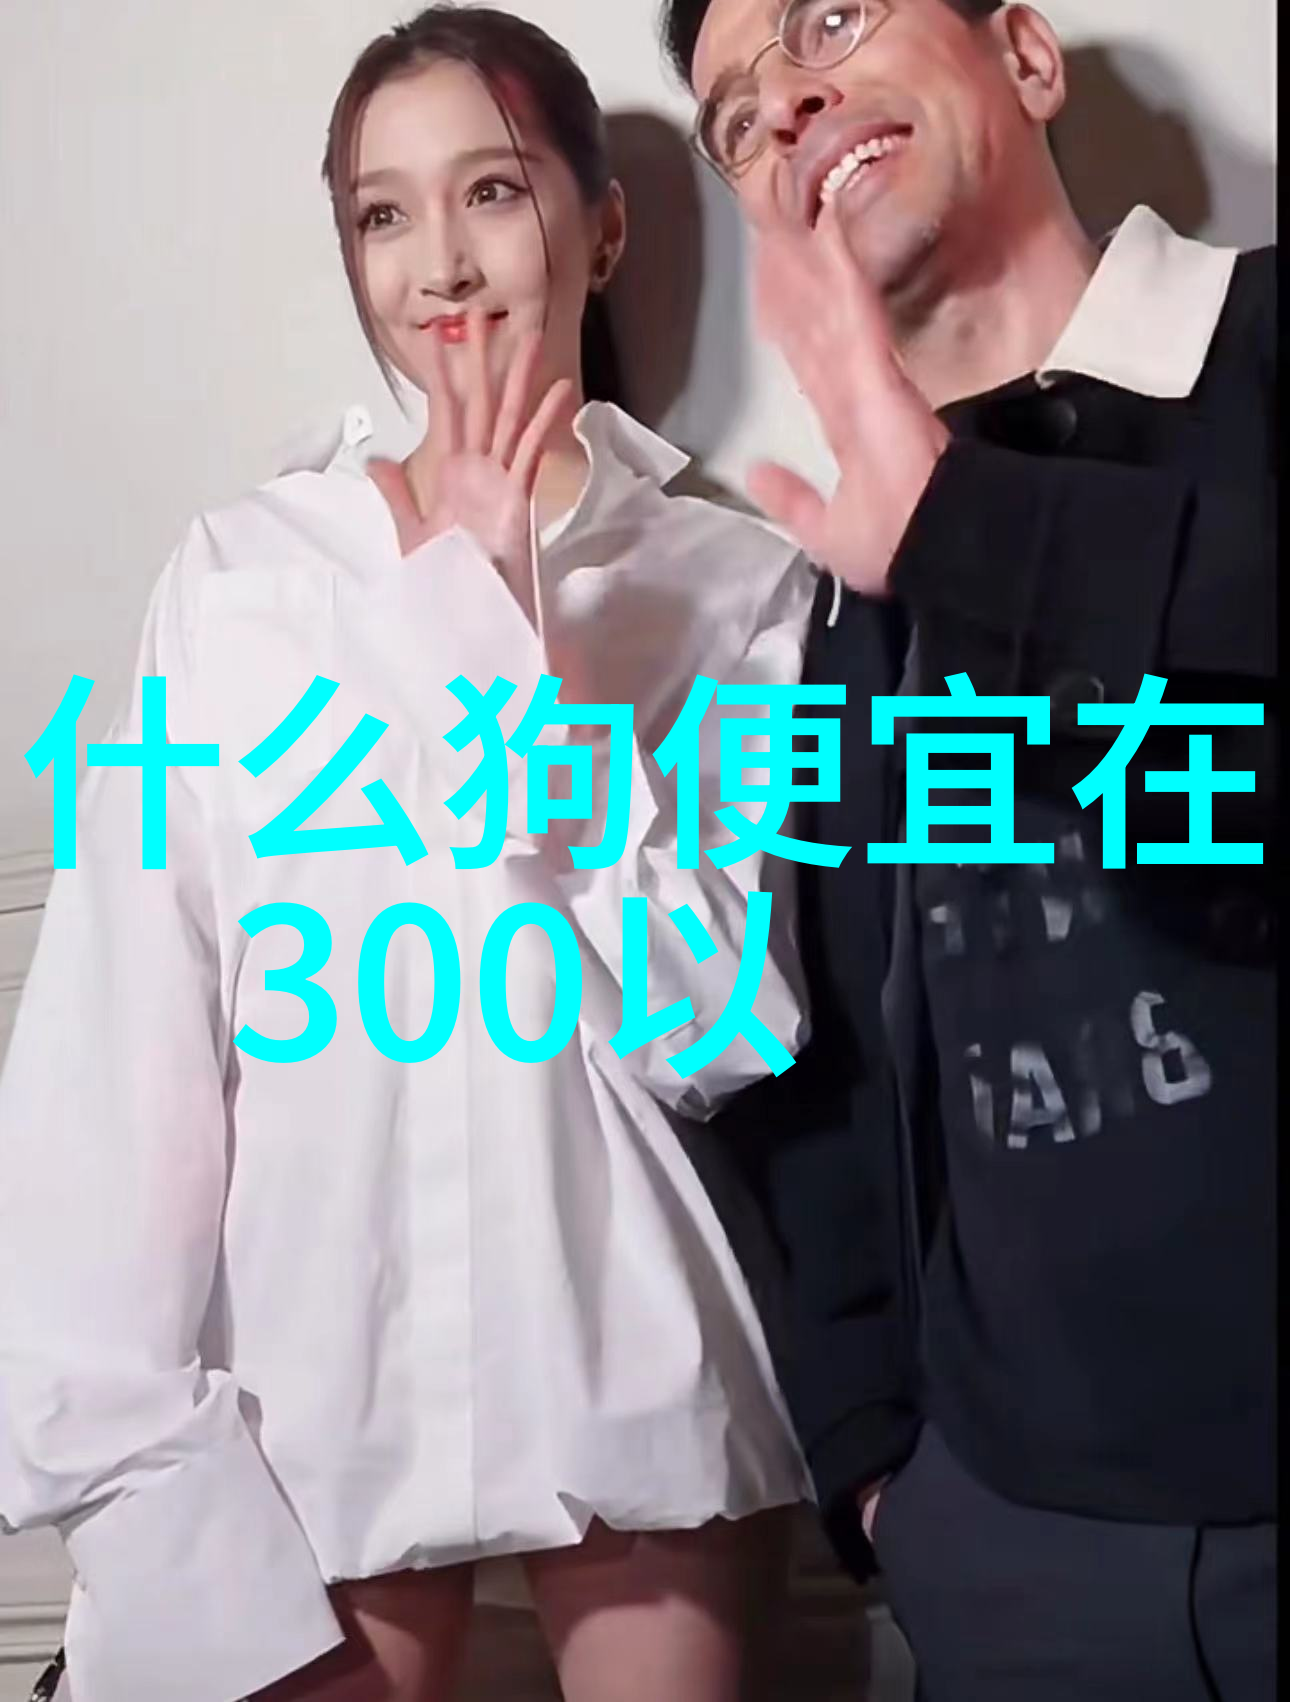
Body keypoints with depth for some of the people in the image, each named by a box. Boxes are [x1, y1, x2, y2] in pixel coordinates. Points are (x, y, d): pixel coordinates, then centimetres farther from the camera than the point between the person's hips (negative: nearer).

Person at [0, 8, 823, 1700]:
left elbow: (727, 1024, -8)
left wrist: (523, 650, -16)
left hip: (643, 1372, 0)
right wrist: (145, 1465, -7)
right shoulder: (236, 577, 0)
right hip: (315, 1374, 1)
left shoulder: (739, 584, -2)